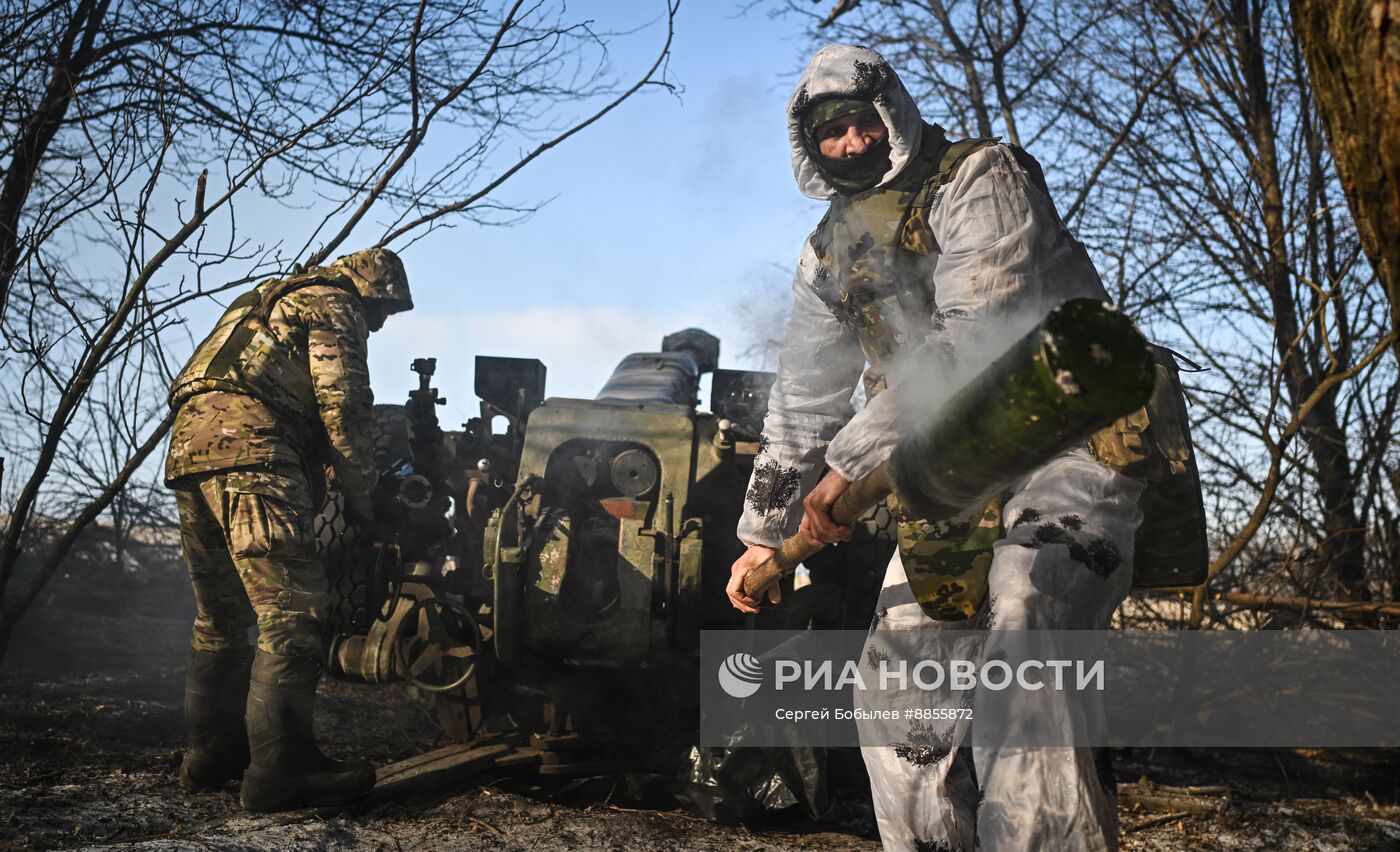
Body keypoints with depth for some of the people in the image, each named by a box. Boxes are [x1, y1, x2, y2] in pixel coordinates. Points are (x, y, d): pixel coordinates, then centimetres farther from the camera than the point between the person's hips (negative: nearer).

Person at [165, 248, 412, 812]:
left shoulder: (271, 303, 36)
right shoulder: (332, 305, 7)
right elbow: (340, 404, -5)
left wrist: (327, 484, 31)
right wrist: (360, 496, 2)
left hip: (188, 446, 10)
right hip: (247, 446, -10)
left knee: (222, 614, 16)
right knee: (293, 611, -14)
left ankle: (212, 752, 21)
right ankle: (279, 767, -19)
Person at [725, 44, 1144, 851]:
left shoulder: (980, 178, -9)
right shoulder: (831, 254, 13)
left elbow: (974, 340, -22)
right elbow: (805, 397, 19)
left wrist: (854, 458, -23)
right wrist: (764, 532, 16)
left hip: (1070, 434, -7)